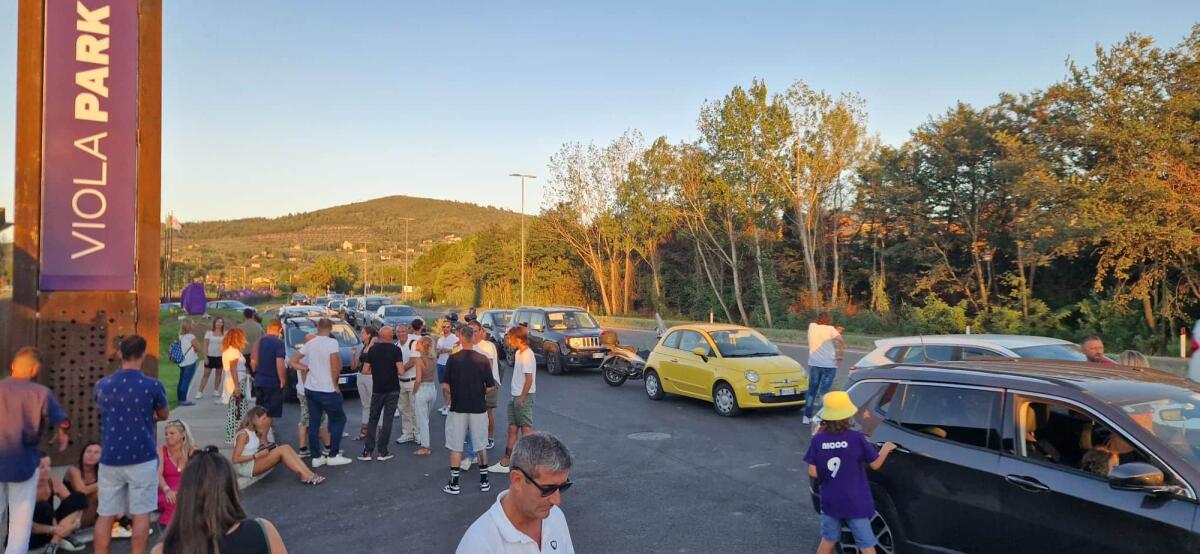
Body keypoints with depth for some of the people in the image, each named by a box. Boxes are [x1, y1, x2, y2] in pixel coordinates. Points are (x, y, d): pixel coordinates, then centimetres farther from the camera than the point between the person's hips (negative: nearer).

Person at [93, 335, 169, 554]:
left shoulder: (102, 386, 1)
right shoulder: (152, 386, -9)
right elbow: (164, 415, 9)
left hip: (110, 459, 3)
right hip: (142, 458, -3)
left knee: (105, 515, 10)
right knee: (140, 514, 3)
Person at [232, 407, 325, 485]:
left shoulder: (254, 433, 13)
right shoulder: (243, 434, -14)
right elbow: (235, 459, -19)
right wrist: (257, 455, -21)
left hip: (254, 463, 8)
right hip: (245, 468, -8)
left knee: (286, 447, -11)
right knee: (281, 450, -23)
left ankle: (309, 474, -21)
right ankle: (305, 476, -25)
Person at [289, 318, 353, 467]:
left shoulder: (310, 343, 6)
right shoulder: (332, 343, -13)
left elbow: (293, 361, 14)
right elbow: (336, 366, -21)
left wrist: (306, 368, 11)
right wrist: (335, 384, -9)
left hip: (310, 389, 6)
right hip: (327, 390, -6)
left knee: (314, 423, 9)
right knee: (339, 420, 7)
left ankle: (316, 457, 13)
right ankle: (333, 455, 5)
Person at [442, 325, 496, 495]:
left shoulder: (453, 359, -8)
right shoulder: (483, 360, -5)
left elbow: (445, 386, -8)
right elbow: (490, 387, -2)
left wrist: (451, 397, 11)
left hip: (458, 408, -1)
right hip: (478, 408, 1)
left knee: (456, 447, 8)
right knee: (481, 445, 14)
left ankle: (454, 484, 11)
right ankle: (484, 481, 21)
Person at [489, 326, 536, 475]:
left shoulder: (527, 356, -19)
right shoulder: (518, 353, 11)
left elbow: (529, 380, -22)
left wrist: (522, 398, -18)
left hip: (524, 397, -9)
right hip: (515, 396, 9)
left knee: (526, 429, -1)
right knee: (512, 429, 12)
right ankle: (505, 462, 19)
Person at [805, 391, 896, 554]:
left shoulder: (818, 440, -9)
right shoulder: (856, 438, -15)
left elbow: (813, 473, -8)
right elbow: (875, 464, -4)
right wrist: (885, 449, 14)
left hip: (829, 502, 3)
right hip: (855, 504, -3)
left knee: (828, 540, 21)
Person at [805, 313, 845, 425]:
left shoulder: (812, 326, 6)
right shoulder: (830, 329, -6)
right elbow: (842, 342, -17)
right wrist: (840, 357, -9)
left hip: (813, 363, 4)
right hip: (829, 365, -4)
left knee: (812, 390, 14)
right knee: (823, 392, -1)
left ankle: (807, 416, 15)